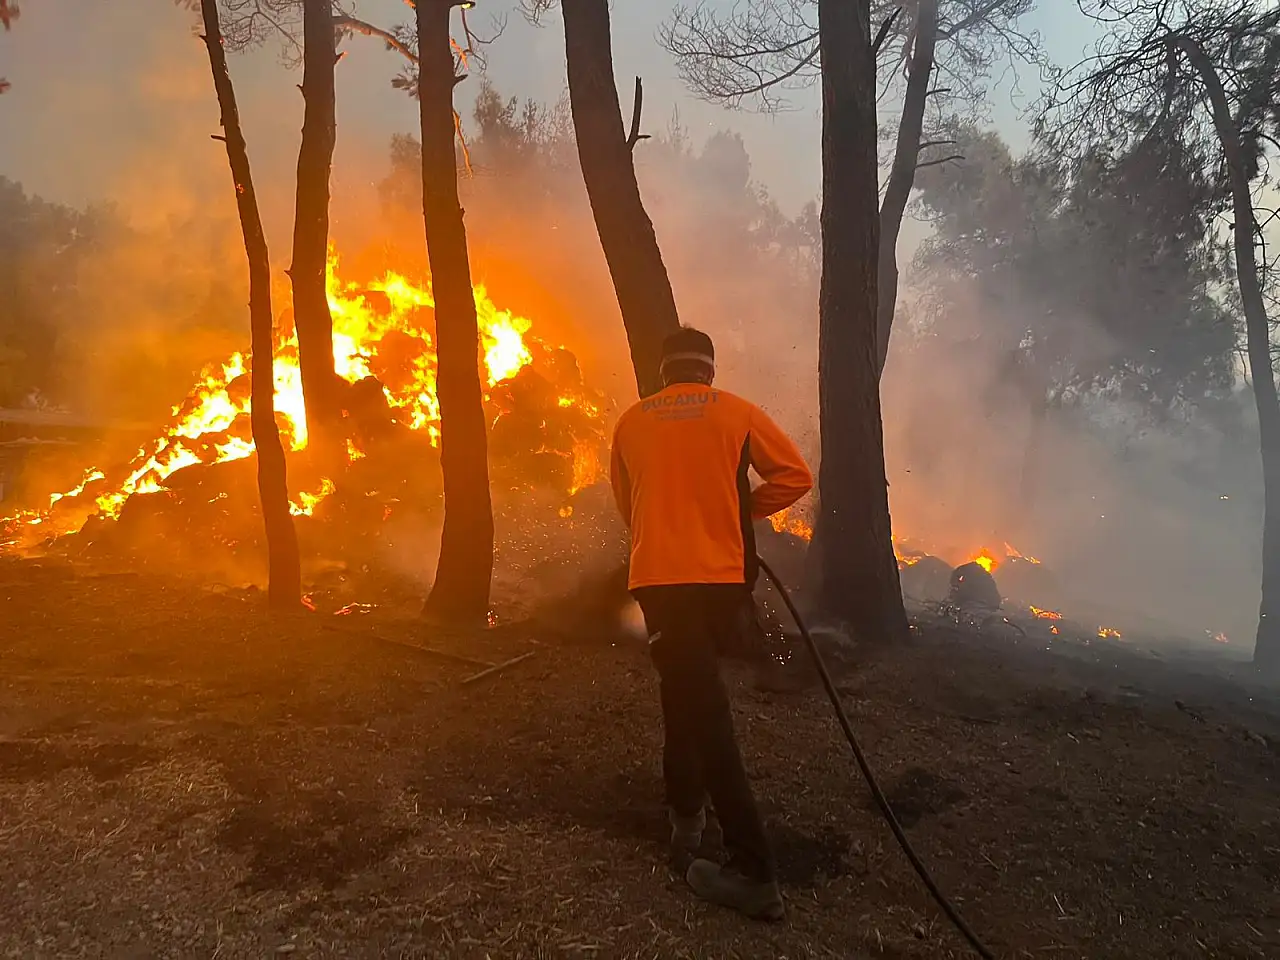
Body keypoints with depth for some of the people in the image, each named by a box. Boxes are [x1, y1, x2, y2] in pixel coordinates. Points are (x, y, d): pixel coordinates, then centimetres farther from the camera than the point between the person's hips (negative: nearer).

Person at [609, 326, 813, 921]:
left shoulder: (631, 422, 7)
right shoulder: (737, 413, 3)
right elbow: (795, 476, 1)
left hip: (657, 577, -1)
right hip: (721, 577, 1)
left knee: (697, 705, -5)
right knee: (692, 691, 23)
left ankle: (754, 872, -7)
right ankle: (685, 807, 34)